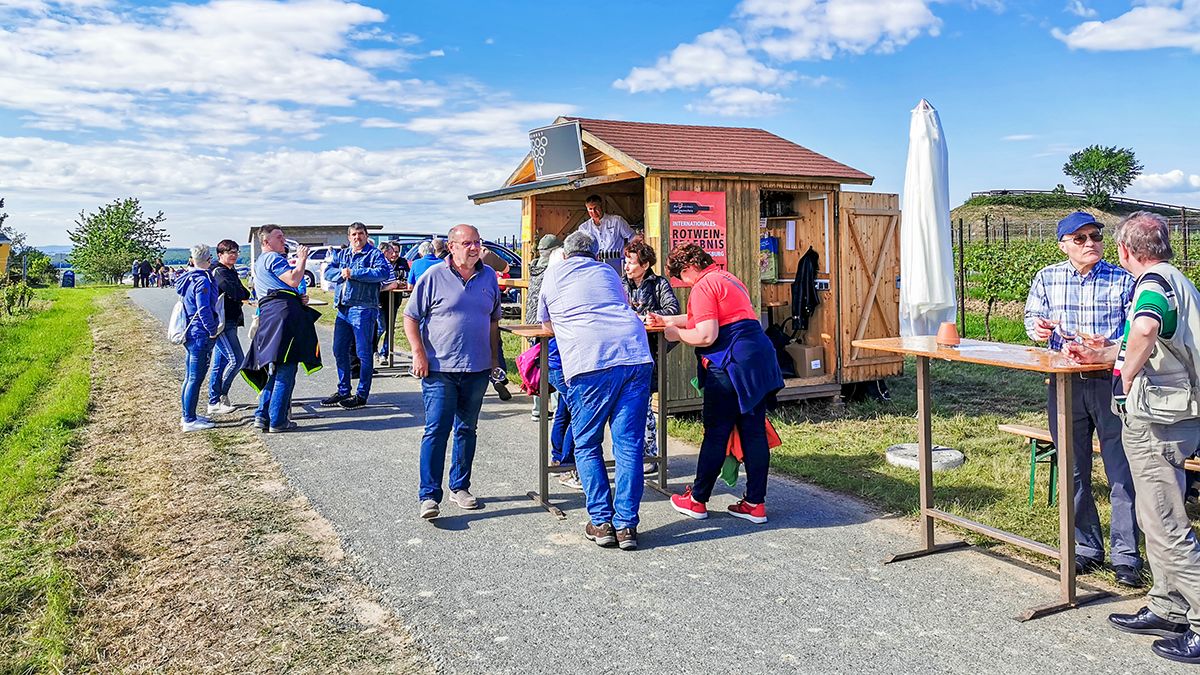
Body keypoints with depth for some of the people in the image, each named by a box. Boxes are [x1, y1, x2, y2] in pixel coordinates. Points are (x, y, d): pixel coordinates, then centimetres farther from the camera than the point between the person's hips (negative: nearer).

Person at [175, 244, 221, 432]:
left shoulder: (187, 278, 12)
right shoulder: (202, 280, -17)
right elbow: (204, 310, -22)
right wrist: (213, 331, -13)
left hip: (190, 334, 10)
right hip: (201, 335, -10)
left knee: (190, 377, 16)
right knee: (195, 378, -4)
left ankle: (188, 416, 26)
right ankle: (190, 420, 1)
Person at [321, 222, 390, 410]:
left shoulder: (374, 254, -2)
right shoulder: (341, 254, 18)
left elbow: (384, 272, -19)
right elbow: (328, 272, 10)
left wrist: (353, 273, -18)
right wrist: (341, 273, -12)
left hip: (363, 309, -7)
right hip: (342, 309, 7)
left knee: (363, 353, -3)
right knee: (339, 351, 12)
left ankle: (362, 395, 5)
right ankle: (343, 391, 24)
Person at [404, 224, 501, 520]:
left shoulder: (489, 277, 8)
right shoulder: (434, 276, -4)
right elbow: (410, 317, -1)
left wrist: (494, 357, 15)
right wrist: (418, 353, -10)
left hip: (477, 369, 4)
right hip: (439, 369, -4)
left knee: (466, 429, 13)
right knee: (436, 430, -7)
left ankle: (460, 487, 25)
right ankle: (429, 495, -3)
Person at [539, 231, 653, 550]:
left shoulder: (553, 275, 20)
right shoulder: (607, 272, 26)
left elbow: (547, 324, 34)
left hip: (589, 363, -2)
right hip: (635, 354, 3)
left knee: (587, 446, 10)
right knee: (629, 444, 5)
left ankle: (601, 522, 7)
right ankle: (626, 525, 4)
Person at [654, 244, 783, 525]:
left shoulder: (704, 287, -9)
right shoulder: (727, 278, 22)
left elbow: (706, 335, -18)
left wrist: (677, 334, -2)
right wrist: (668, 320, 32)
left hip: (731, 366, -9)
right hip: (758, 362, 9)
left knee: (716, 433, 1)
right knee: (754, 432, 8)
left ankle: (697, 501, 12)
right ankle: (755, 503, 13)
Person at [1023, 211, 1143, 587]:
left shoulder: (1123, 280, 0)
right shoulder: (1047, 279, 6)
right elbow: (1033, 316, 6)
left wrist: (1107, 344, -22)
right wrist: (1038, 328, -18)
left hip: (1111, 383, -2)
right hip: (1064, 384, 2)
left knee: (1122, 472, -2)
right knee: (1074, 472, 11)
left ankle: (1126, 556, 9)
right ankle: (1087, 548, 24)